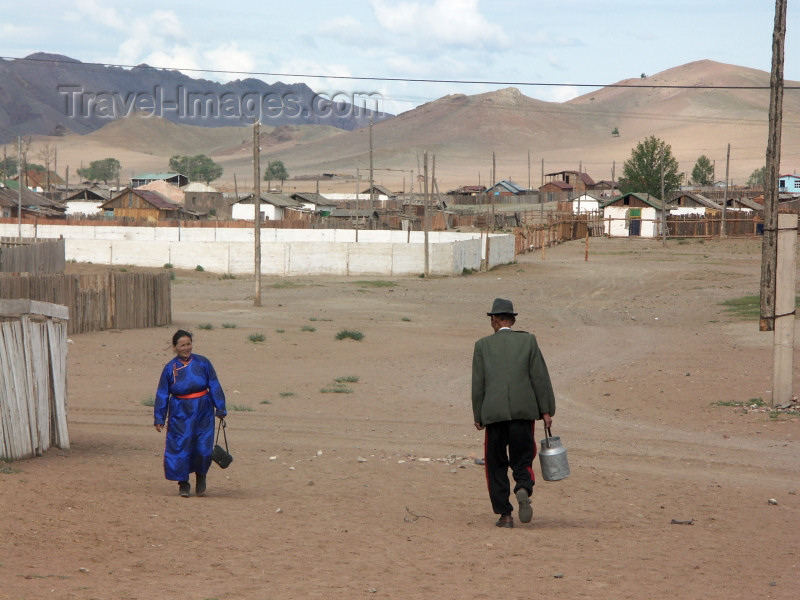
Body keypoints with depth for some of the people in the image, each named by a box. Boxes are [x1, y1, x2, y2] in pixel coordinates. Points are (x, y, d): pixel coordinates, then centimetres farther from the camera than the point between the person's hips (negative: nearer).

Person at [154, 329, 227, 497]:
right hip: (180, 413, 0)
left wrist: (220, 409, 2)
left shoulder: (203, 363, 0)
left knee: (203, 447, -4)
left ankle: (200, 477, 22)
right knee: (180, 447, -4)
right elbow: (162, 394, 5)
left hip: (203, 412, 0)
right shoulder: (170, 368, 1)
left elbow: (215, 387, 4)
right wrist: (159, 418, 2)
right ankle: (183, 484, 10)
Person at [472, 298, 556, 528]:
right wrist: (546, 410, 5)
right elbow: (540, 377, 2)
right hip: (523, 410, 1)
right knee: (522, 458, 8)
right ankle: (524, 489, -23)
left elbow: (478, 383, 5)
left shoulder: (483, 345, 5)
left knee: (496, 463, 8)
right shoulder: (528, 340, 5)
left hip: (494, 412, 0)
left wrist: (478, 416, 11)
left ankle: (504, 513, 3)